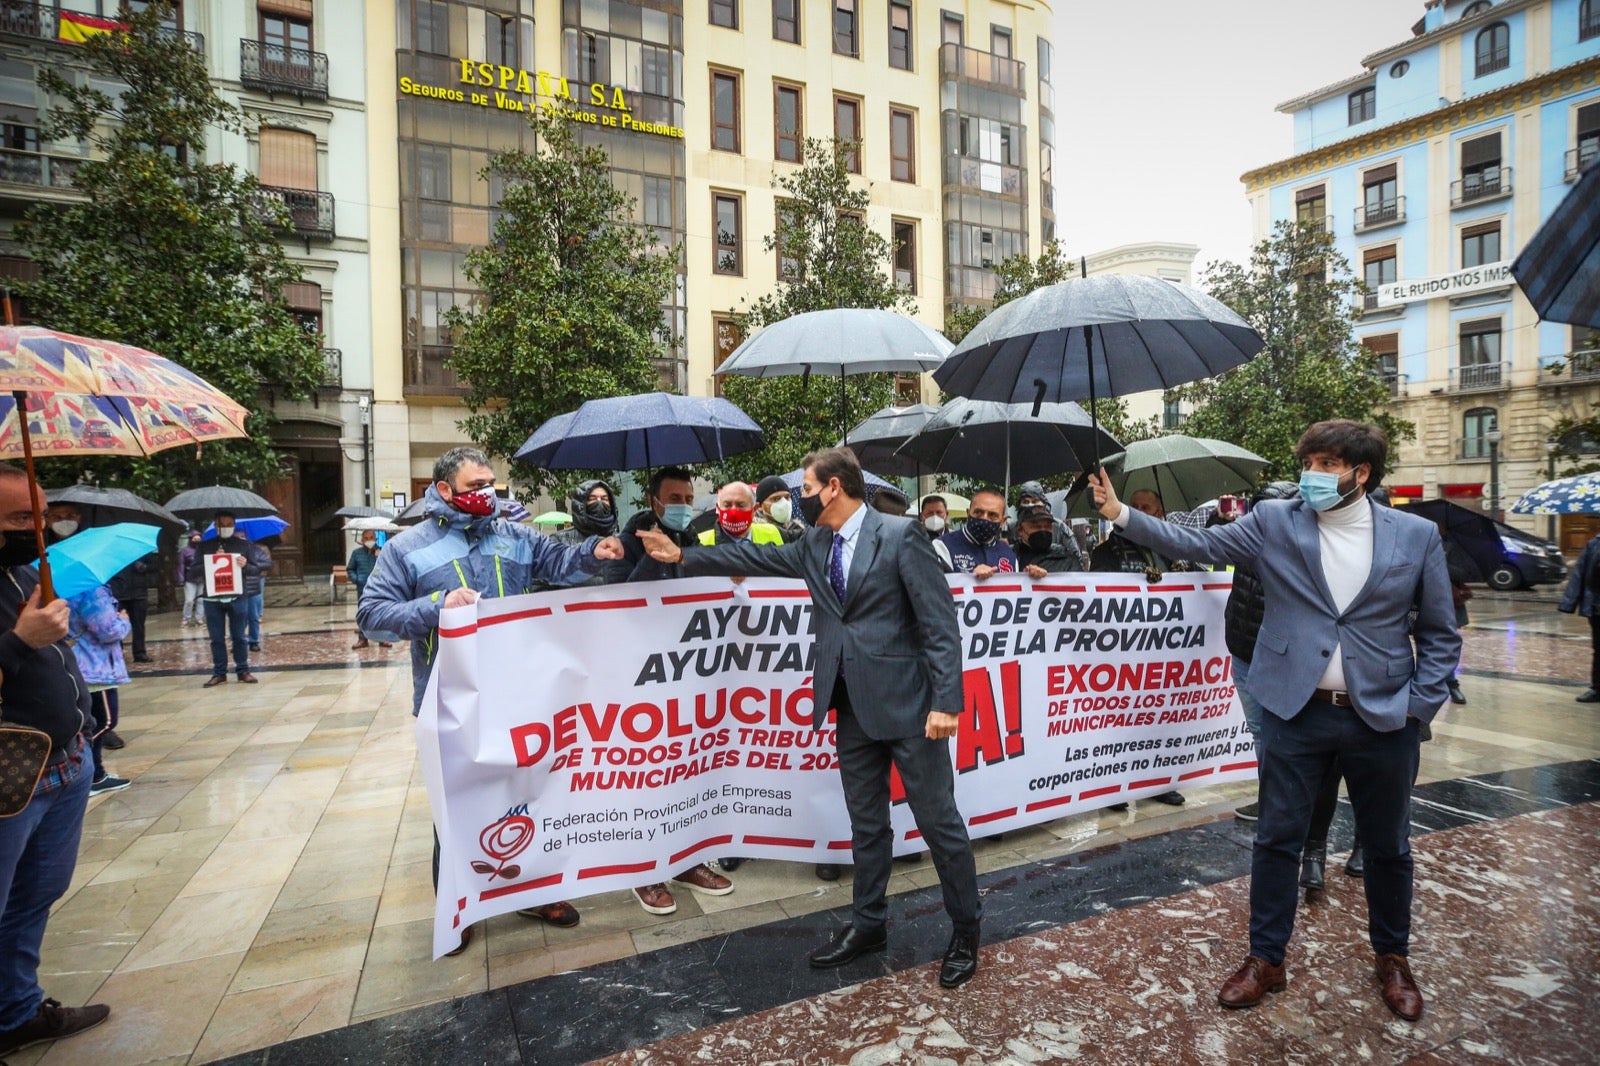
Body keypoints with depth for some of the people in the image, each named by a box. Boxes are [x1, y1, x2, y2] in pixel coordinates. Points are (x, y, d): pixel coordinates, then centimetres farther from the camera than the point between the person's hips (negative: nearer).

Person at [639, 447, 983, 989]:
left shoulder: (900, 535, -12)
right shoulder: (815, 545, 9)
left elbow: (940, 624, -14)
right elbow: (758, 558, 21)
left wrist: (945, 702, -18)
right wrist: (683, 556, 21)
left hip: (906, 703, -6)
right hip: (853, 707, 6)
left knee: (939, 820, 7)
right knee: (866, 823, 18)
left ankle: (966, 929, 27)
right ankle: (868, 924, 35)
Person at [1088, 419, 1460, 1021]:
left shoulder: (1417, 536, 0)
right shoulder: (1274, 523, -1)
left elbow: (1439, 633, 5)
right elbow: (1196, 544, -5)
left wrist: (1420, 706, -3)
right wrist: (1121, 514, -15)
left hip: (1383, 719, 1)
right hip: (1295, 712, 0)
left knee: (1387, 846, 17)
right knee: (1277, 838, 8)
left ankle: (1392, 959, 42)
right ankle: (1266, 960, 26)